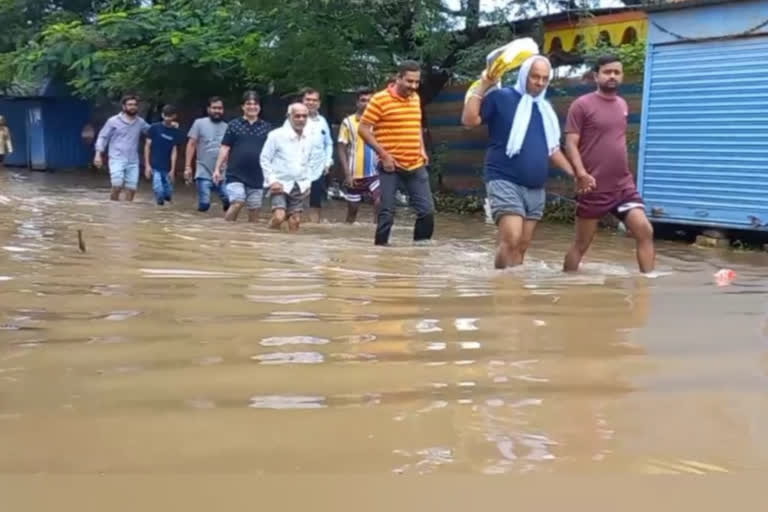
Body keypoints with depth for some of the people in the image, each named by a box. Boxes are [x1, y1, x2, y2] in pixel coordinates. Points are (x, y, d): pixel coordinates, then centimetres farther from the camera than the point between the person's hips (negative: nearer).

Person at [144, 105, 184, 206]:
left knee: (168, 193, 8)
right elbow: (147, 146, 0)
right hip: (155, 167, -2)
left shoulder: (176, 132, 2)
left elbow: (174, 151, 0)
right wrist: (147, 165, -6)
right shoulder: (154, 128, -3)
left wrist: (172, 170, -6)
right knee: (158, 190, -15)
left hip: (167, 168, 2)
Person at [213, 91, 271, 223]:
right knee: (237, 204, -16)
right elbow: (225, 148, 3)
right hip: (236, 174, -2)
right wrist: (217, 169, -3)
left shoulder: (266, 128, 7)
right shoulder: (234, 125, 3)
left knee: (254, 209, 6)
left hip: (258, 177, 2)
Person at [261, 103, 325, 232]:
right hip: (280, 184, -3)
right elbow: (265, 160, -3)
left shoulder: (314, 137, -4)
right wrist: (272, 181, -9)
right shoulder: (276, 135, -10)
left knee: (295, 221, 6)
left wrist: (308, 181, 4)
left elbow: (318, 162, 8)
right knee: (279, 217, -18)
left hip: (300, 186, 3)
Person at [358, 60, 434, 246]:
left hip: (416, 165, 6)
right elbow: (363, 129, -10)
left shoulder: (415, 98, 11)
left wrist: (422, 149, 10)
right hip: (391, 166, -6)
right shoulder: (380, 99, -9)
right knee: (387, 212, -3)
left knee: (427, 210, 3)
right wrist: (383, 155, -14)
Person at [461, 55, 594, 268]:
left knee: (521, 246, 6)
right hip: (505, 182, -7)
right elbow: (469, 120, -11)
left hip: (536, 189, 7)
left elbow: (552, 149, 23)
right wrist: (482, 87, -11)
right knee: (511, 240, -22)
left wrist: (575, 173, 15)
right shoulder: (501, 97, -2)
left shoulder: (545, 109, 17)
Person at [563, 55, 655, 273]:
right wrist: (582, 175, -24)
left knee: (645, 232, -7)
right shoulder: (582, 105, -7)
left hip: (624, 185, 5)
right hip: (595, 188, -5)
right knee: (581, 243, 4)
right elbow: (571, 144, -11)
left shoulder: (622, 104, 12)